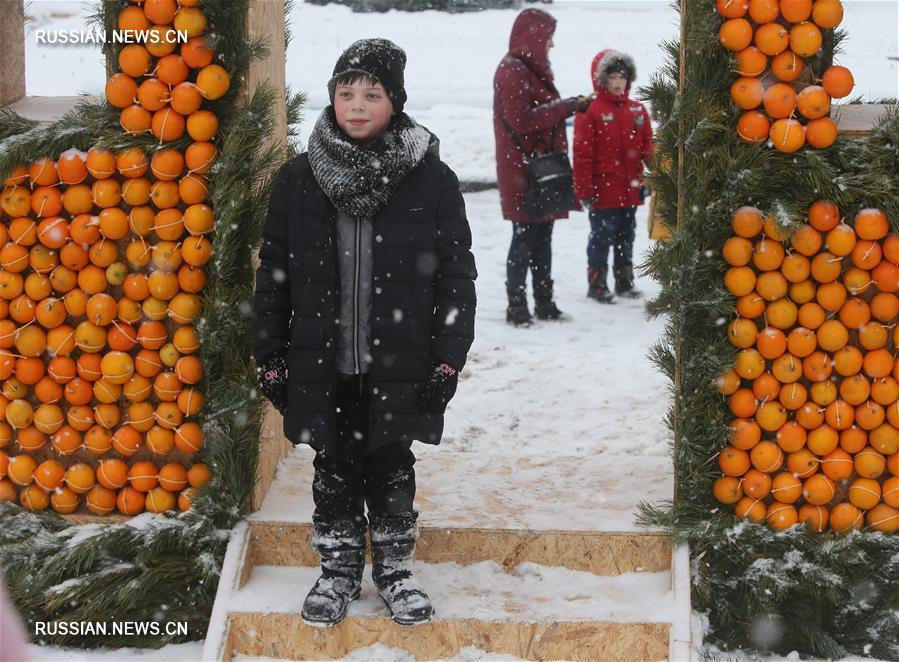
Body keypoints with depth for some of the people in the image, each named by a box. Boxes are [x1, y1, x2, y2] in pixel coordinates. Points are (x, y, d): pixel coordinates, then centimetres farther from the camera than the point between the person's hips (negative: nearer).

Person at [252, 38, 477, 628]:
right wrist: (269, 355, 4)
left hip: (400, 363, -2)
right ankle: (339, 569, 29)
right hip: (323, 363, 2)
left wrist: (448, 357, -6)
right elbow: (274, 273, 6)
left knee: (391, 467, 10)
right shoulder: (299, 179, 1)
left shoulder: (432, 180, -5)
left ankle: (395, 568, 29)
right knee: (334, 468, 12)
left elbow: (457, 273, -2)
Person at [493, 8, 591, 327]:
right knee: (525, 238, -5)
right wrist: (568, 106, -16)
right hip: (523, 170, -9)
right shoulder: (511, 72, -12)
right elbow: (524, 120, -19)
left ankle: (544, 302, 18)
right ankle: (517, 306, 1)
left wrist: (572, 105, 2)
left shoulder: (532, 68, 18)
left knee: (543, 236, 12)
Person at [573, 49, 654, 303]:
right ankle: (596, 284, 12)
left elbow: (647, 144, 13)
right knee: (601, 237, 2)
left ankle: (625, 282, 26)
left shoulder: (637, 110, 8)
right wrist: (584, 191, -11)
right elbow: (582, 155, -10)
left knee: (626, 237, 15)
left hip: (630, 190, 6)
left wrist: (652, 158, -8)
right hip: (603, 191, -6)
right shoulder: (590, 112, -10)